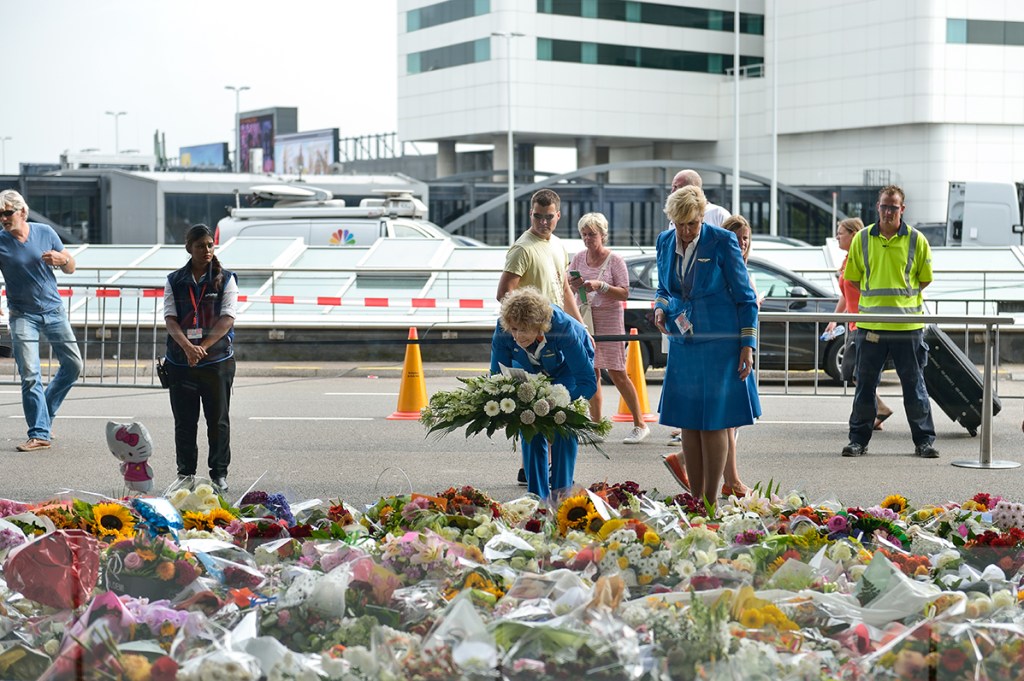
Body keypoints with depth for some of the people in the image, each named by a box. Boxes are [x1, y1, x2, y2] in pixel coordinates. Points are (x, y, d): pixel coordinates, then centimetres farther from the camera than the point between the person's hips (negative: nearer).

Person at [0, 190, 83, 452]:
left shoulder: (45, 233, -3)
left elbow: (71, 269, 6)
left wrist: (62, 259, -17)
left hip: (53, 310, 3)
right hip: (23, 315, -2)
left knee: (73, 365, 3)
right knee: (30, 375, -9)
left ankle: (46, 412, 22)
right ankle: (39, 434, -6)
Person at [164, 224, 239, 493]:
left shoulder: (225, 280, 1)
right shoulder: (175, 281, 6)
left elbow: (227, 318, -8)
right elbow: (170, 319, -2)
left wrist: (203, 347, -18)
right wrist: (187, 347, -20)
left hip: (217, 360, -1)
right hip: (181, 360, 2)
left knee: (218, 420, 4)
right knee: (184, 421, 6)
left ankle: (219, 474, 12)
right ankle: (186, 473, 17)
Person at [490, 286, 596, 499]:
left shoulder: (562, 328, -43)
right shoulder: (503, 331, -34)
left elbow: (588, 382, -38)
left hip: (567, 365, -3)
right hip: (529, 368, 3)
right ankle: (537, 495, -1)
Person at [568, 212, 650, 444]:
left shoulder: (614, 260, -5)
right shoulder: (579, 258, 7)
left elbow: (624, 293, -9)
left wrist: (600, 286, -22)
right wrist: (573, 284, -11)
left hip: (609, 319, -4)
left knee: (617, 374, -5)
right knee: (591, 373, 4)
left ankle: (640, 425, 3)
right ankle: (595, 423, 12)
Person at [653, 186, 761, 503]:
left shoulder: (723, 242, -11)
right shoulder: (665, 242, 4)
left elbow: (745, 297, -5)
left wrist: (748, 345, -8)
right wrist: (660, 308, -3)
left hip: (718, 343, -5)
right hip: (682, 343, 5)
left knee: (713, 423, -4)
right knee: (687, 423, 7)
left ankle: (710, 502, 5)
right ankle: (695, 500, 15)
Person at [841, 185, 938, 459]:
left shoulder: (916, 240, 1)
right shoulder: (862, 239, 5)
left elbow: (924, 279, 10)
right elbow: (854, 277, 13)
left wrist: (901, 297, 5)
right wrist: (874, 299, 7)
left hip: (908, 325, -1)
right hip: (870, 323, 1)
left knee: (914, 385, 5)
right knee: (865, 384, 7)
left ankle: (924, 441, 12)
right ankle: (858, 439, 16)